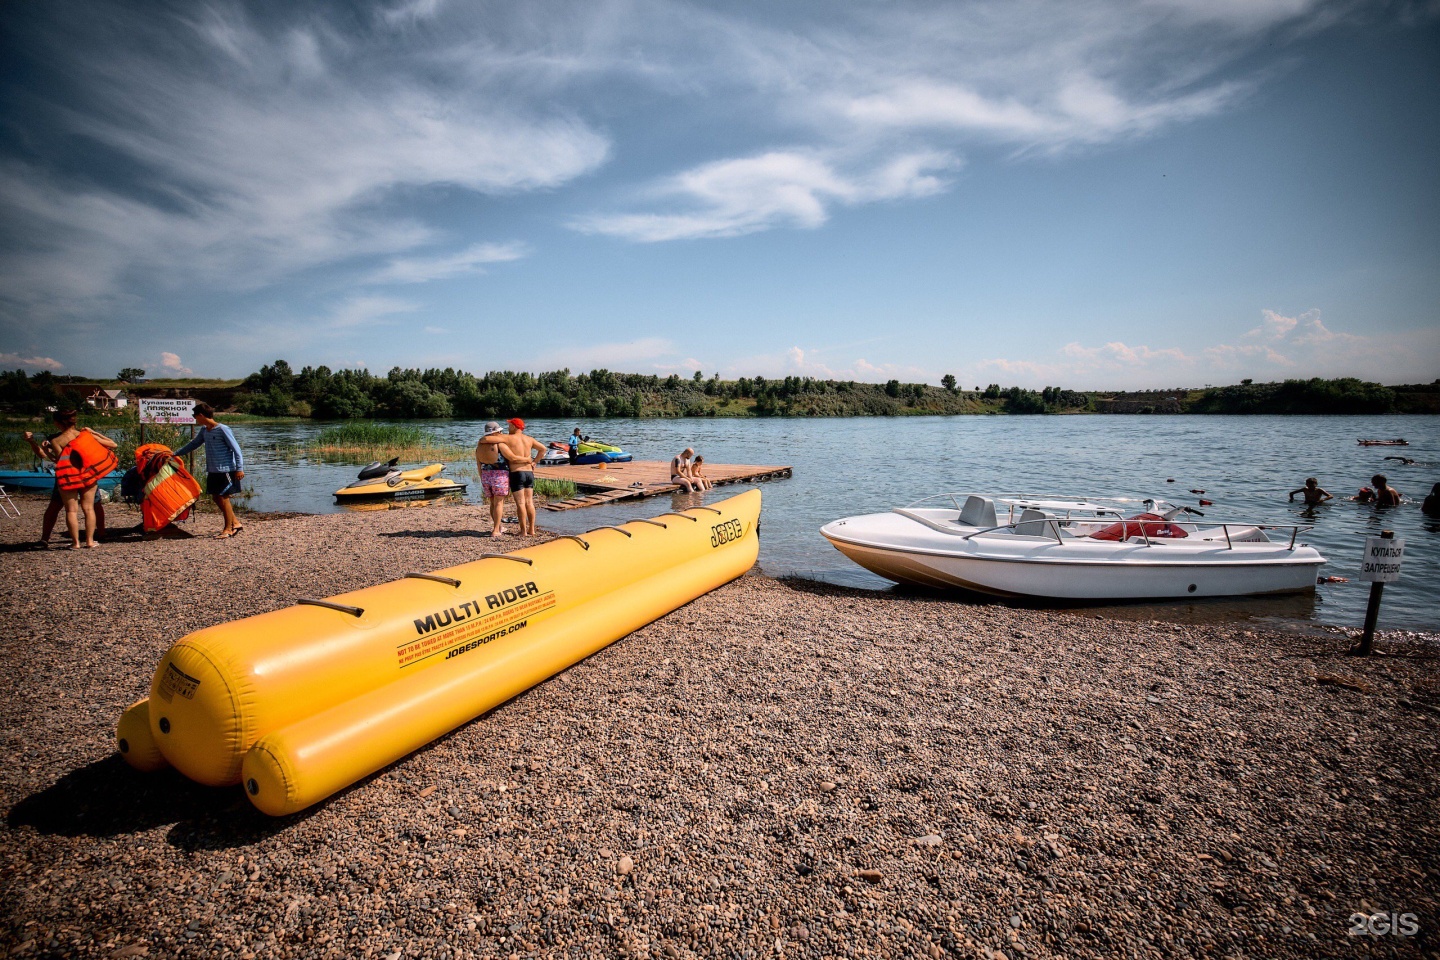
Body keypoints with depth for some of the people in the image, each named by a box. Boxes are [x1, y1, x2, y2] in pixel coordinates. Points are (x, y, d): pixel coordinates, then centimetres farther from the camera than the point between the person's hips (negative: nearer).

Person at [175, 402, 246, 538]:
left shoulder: (222, 429, -13)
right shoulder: (204, 430, 11)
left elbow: (236, 449, -14)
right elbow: (193, 444, 26)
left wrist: (239, 468, -19)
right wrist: (175, 454, 27)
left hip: (226, 470, -8)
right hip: (213, 471, 8)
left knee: (223, 499, -2)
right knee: (216, 498, 10)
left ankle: (228, 529, 7)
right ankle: (236, 523, 17)